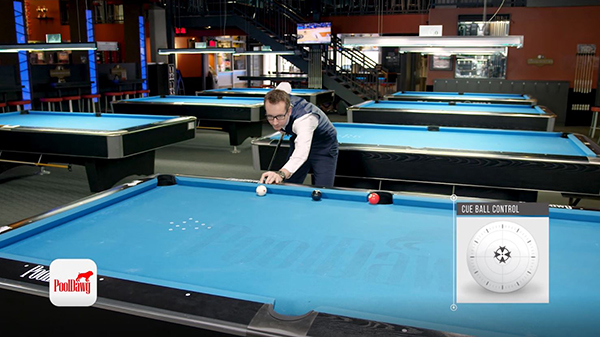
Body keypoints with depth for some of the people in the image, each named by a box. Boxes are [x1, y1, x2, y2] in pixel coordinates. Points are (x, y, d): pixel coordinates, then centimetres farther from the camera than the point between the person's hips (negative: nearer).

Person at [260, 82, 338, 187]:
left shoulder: (304, 119, -44)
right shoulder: (278, 100, -22)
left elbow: (302, 151, -62)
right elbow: (285, 85, 4)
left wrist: (282, 173, -81)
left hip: (324, 148, -6)